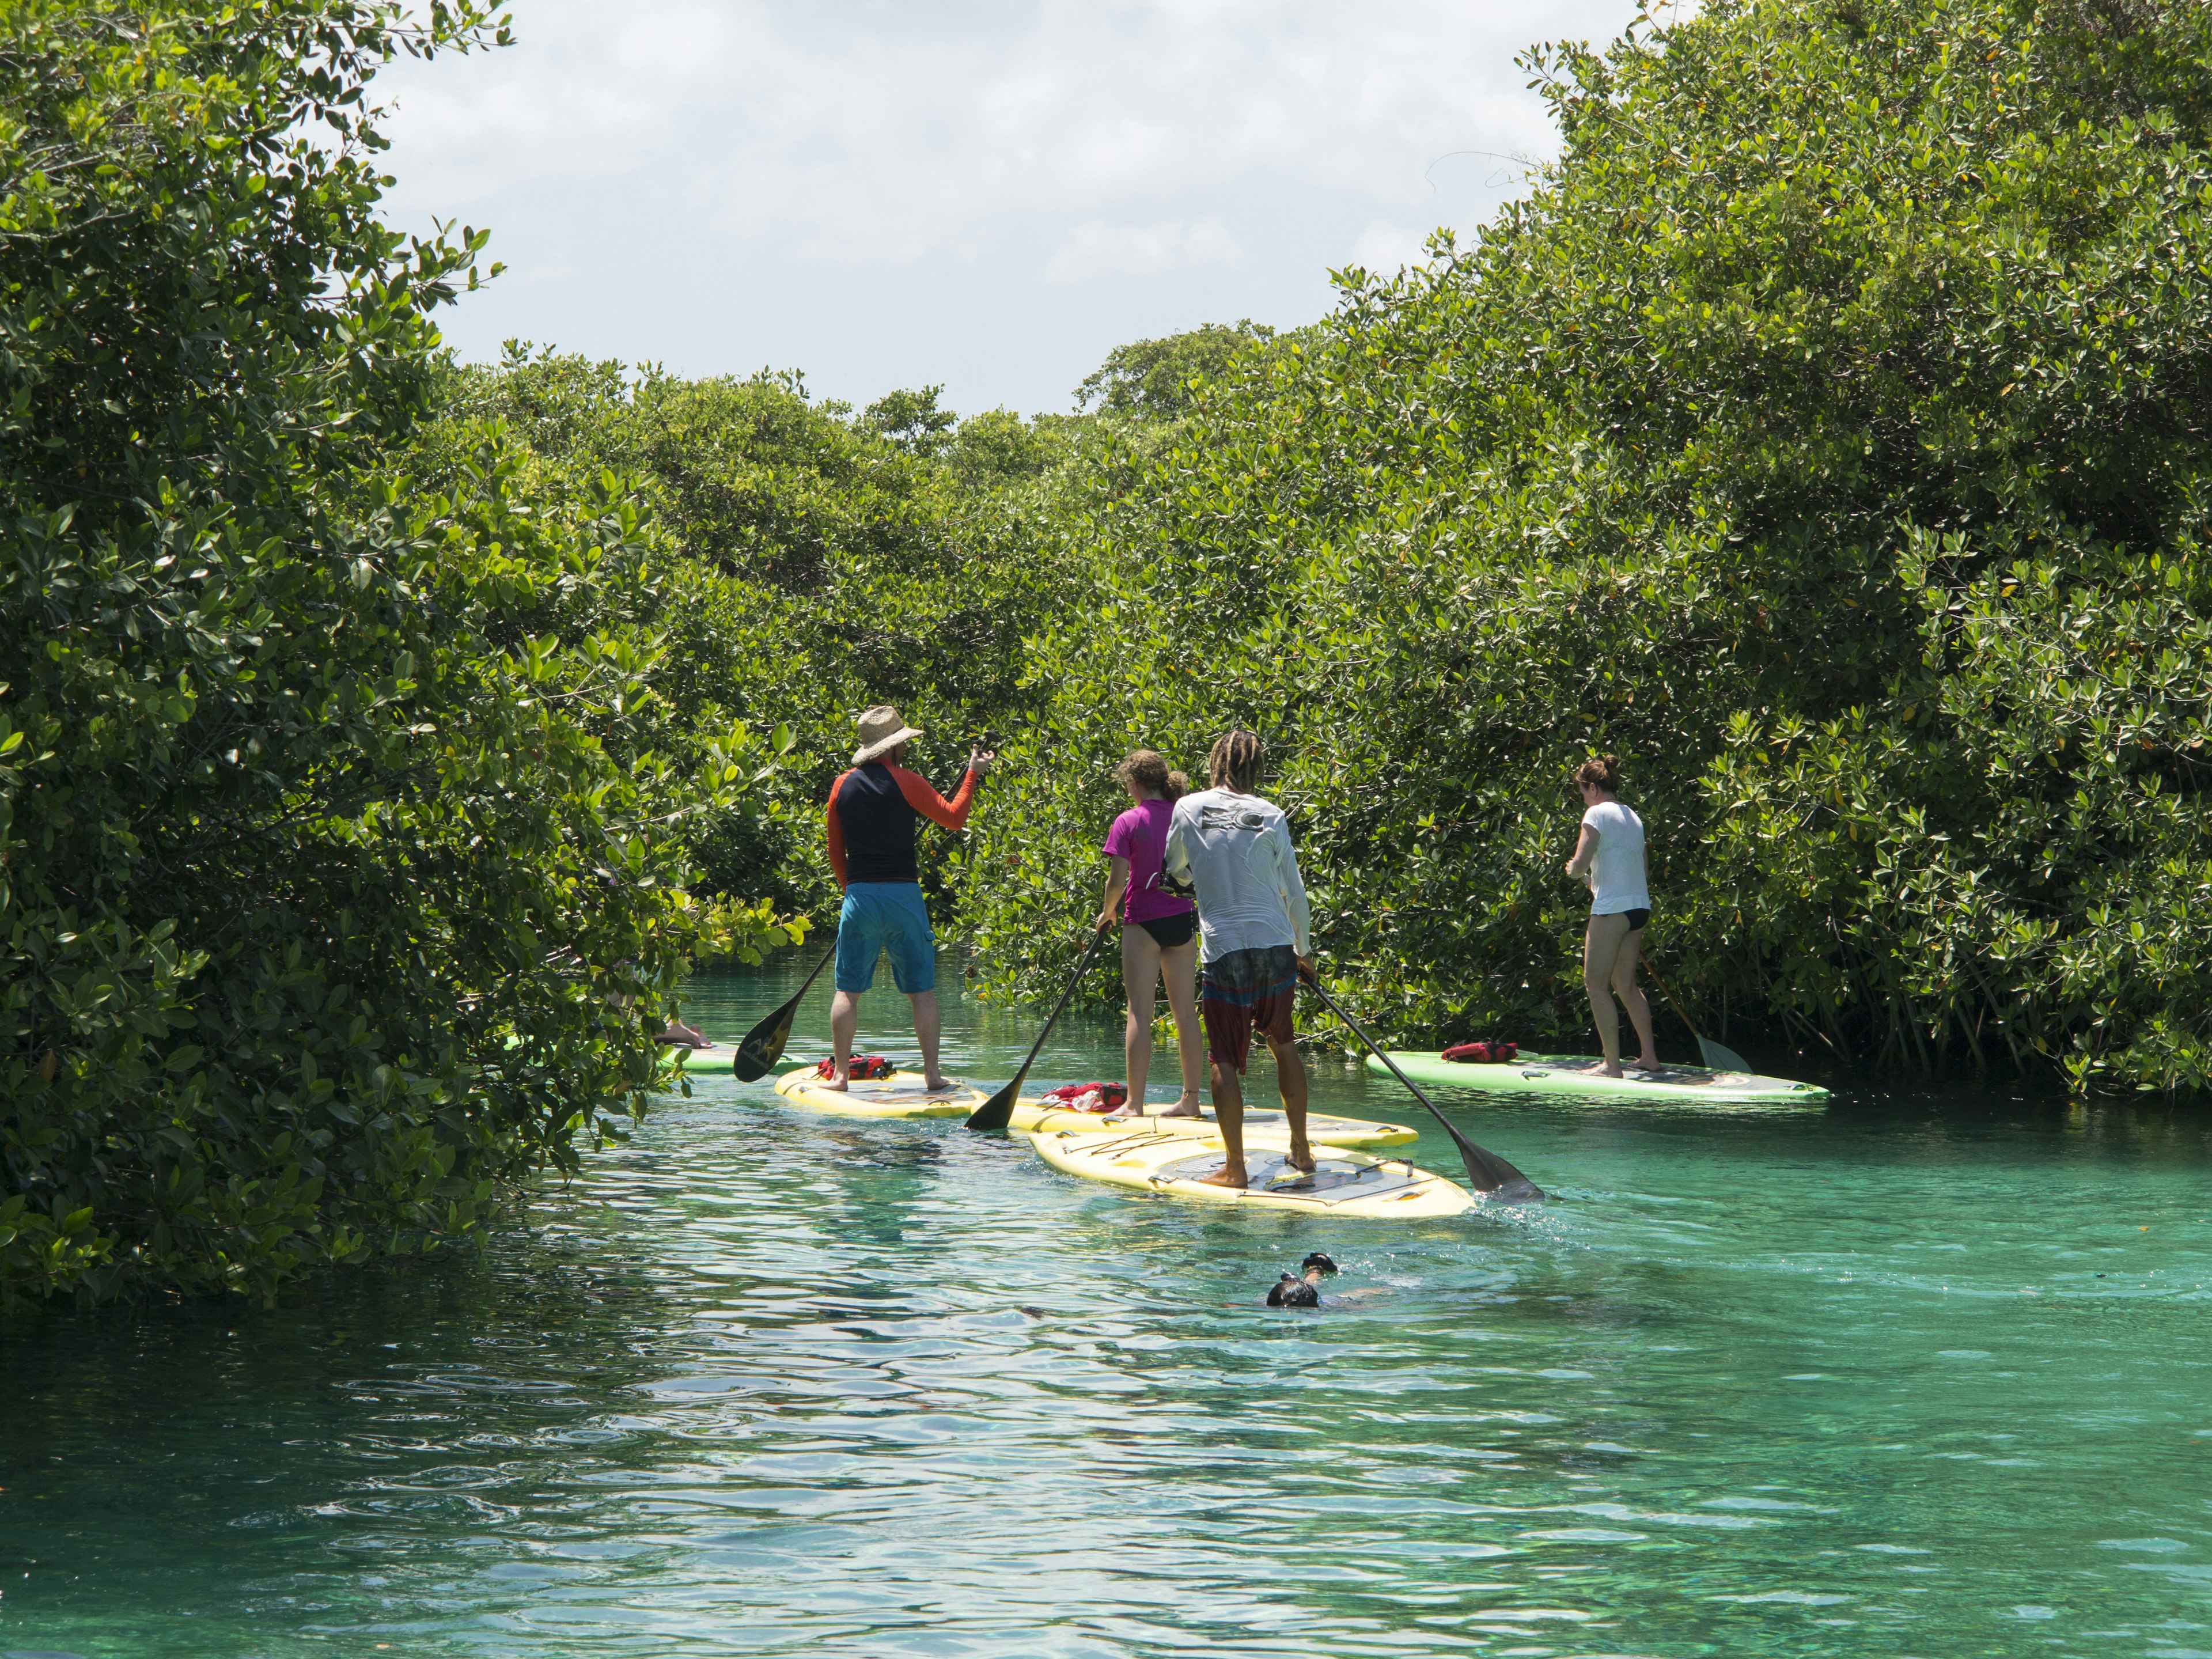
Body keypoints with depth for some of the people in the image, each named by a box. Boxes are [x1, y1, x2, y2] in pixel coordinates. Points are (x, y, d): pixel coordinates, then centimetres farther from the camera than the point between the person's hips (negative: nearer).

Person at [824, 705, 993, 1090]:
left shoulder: (842, 787, 5)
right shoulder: (904, 782, -6)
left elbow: (836, 854, 10)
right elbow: (954, 817, -2)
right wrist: (973, 774, 9)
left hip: (859, 896, 2)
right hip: (904, 896, -2)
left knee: (848, 990, 6)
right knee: (922, 991, 6)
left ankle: (840, 1075, 1)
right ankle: (932, 1074, 5)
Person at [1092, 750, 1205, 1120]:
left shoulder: (1128, 822, -10)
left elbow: (1118, 878, -13)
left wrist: (1108, 911, 4)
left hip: (1144, 922, -5)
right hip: (1183, 919, 5)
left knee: (1140, 1013, -4)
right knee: (1185, 1012, 9)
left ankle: (1134, 1104, -5)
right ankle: (1190, 1099, 12)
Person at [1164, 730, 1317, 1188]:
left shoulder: (1188, 809, 0)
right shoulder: (1271, 816, 1)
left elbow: (1178, 873, 15)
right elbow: (1294, 891, 6)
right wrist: (1304, 949, 20)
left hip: (1223, 949, -2)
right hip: (1276, 947, 2)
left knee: (1224, 1060, 1)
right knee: (1283, 1045, 19)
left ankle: (1234, 1167, -1)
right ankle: (1301, 1149, 26)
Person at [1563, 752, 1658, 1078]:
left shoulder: (1597, 813, -9)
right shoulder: (1633, 818, 16)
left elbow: (1580, 864, -17)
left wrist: (1573, 868, 5)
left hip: (1613, 907, -8)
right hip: (1640, 905, 8)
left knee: (1596, 984, -4)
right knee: (1625, 985, 17)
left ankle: (1613, 1064, -9)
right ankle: (1650, 1057, 18)